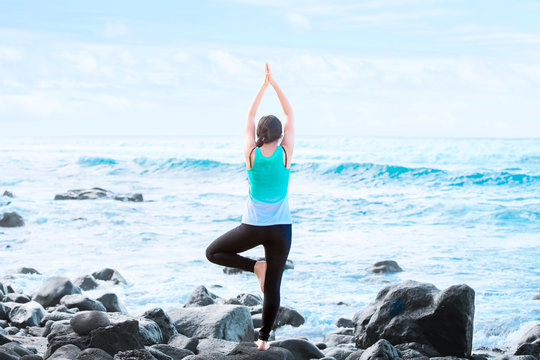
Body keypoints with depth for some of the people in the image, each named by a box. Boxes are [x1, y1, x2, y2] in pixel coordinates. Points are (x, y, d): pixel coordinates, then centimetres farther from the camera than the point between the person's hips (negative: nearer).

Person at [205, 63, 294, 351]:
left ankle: (255, 266, 2)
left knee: (213, 252, 19)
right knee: (273, 287, 9)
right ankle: (264, 338, 10)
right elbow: (290, 116, 3)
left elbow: (250, 117, 6)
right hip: (281, 229, 1)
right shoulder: (285, 153, -7)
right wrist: (274, 83, 6)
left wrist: (264, 85, 11)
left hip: (253, 227, -1)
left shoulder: (251, 154, -6)